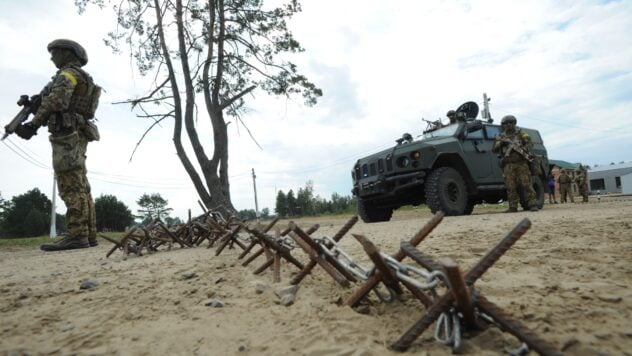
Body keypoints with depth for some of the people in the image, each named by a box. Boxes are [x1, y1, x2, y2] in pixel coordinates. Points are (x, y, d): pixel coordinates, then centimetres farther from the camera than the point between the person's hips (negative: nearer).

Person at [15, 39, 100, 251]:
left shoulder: (69, 73, -2)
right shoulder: (82, 79, 27)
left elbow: (55, 101, -16)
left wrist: (33, 125, -15)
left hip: (67, 135, -9)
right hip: (75, 135, 10)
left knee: (71, 187, -15)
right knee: (80, 187, 5)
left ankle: (76, 236, -18)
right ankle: (89, 235, 5)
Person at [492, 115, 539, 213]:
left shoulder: (521, 134, 12)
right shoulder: (500, 137, 15)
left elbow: (529, 144, 3)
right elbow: (494, 150, 7)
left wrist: (522, 150, -16)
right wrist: (500, 143, -10)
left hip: (522, 163, -1)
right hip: (508, 165, 1)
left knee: (527, 184, -7)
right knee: (510, 187, -2)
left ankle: (533, 204, -3)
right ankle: (513, 207, 2)